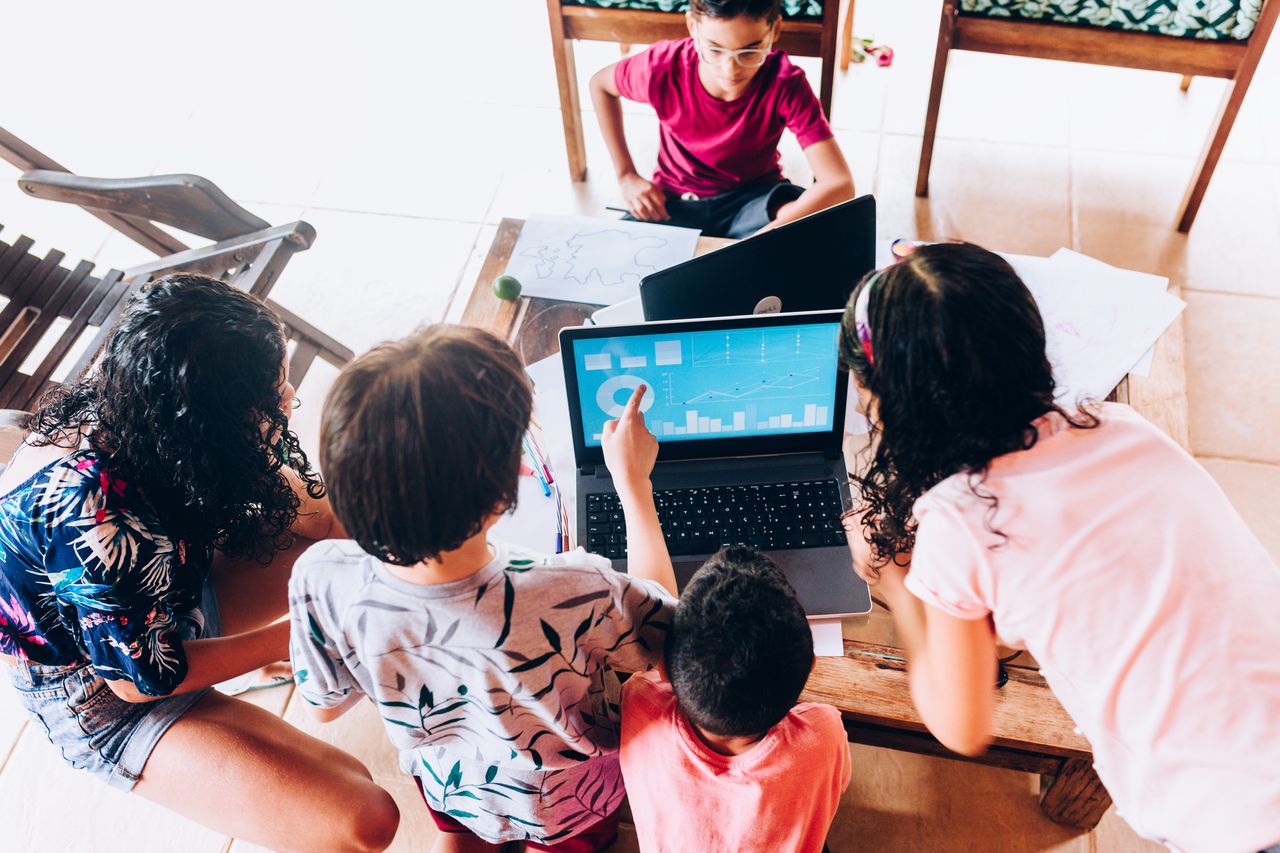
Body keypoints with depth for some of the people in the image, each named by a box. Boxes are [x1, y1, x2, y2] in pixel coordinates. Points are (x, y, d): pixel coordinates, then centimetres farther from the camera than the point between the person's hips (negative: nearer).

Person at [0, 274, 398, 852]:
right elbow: (142, 678, -24)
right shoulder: (94, 518, -40)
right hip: (104, 697, -8)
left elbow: (284, 493, -1)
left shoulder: (134, 411, -18)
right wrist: (286, 639, -15)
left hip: (171, 598, 8)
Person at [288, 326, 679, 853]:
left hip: (444, 781, 2)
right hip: (568, 797, -2)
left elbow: (325, 705, -13)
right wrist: (633, 482, -12)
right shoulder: (573, 595, -47)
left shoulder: (320, 579, -37)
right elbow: (663, 623, -20)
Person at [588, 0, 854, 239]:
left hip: (754, 200, 0)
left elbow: (839, 184, -32)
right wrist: (626, 176, -6)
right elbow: (600, 84, 1)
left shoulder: (785, 84, -25)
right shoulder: (663, 68, -22)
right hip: (676, 201, 1)